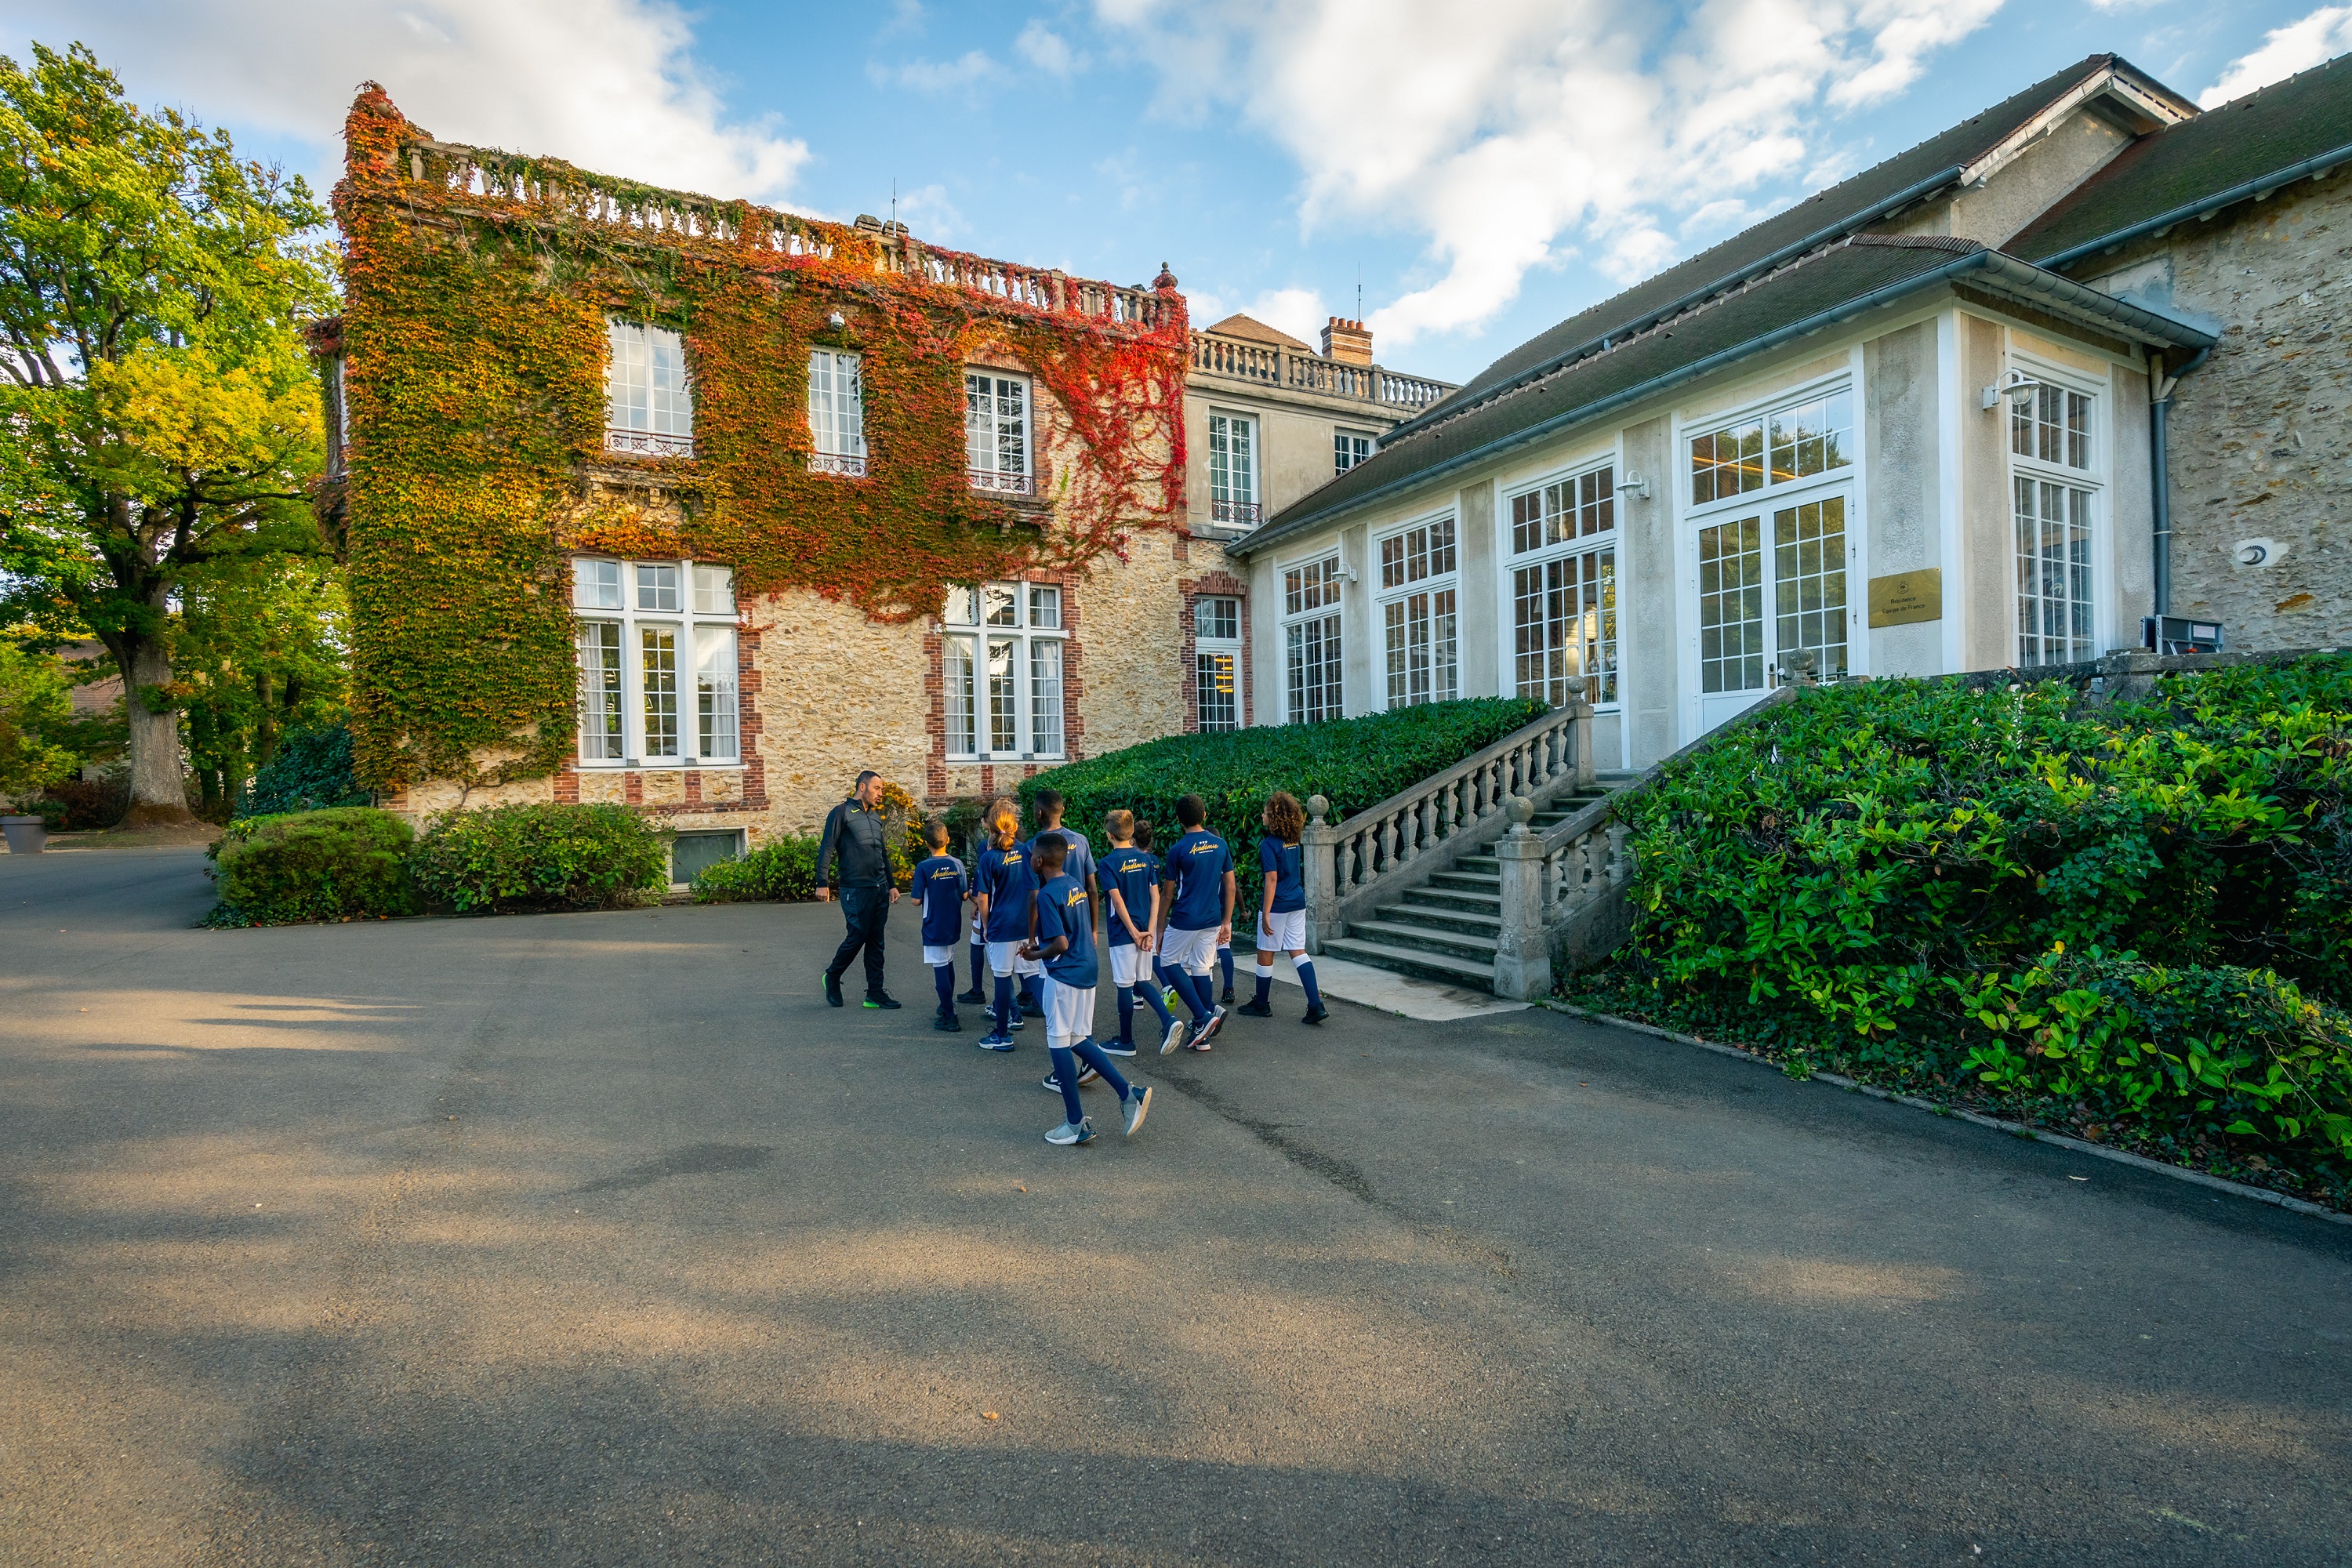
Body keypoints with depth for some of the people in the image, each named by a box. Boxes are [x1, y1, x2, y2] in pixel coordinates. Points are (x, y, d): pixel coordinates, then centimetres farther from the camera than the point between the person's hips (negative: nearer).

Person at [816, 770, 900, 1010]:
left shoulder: (876, 817, 17)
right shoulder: (842, 812, -4)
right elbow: (826, 848, -9)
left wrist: (891, 885, 21)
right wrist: (823, 883, -16)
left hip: (880, 889, 7)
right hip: (856, 889, -7)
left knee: (876, 942, 7)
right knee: (857, 936, -3)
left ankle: (875, 993, 11)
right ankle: (832, 976, 22)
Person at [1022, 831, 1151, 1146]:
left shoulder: (1047, 895, -18)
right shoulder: (1075, 885, 9)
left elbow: (1061, 945, -22)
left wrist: (1035, 955, -4)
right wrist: (1041, 944, 18)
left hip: (1064, 976, -9)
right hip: (1086, 970, 9)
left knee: (1058, 1044, 3)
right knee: (1078, 1040, 16)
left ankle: (1076, 1123, 10)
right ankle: (1129, 1094, 10)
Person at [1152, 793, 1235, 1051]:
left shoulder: (1178, 850, -10)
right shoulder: (1220, 845, 4)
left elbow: (1169, 895, -5)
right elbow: (1230, 887, 6)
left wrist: (1161, 928, 4)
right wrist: (1226, 922, 13)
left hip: (1185, 920, -5)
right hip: (1212, 920, 5)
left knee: (1172, 964, 12)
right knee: (1201, 970, 11)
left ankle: (1204, 1016, -1)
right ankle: (1203, 1035, 12)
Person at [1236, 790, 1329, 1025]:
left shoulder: (1268, 844, -15)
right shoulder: (1293, 841, 6)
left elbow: (1272, 879, -20)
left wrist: (1265, 914, -19)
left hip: (1277, 905, -7)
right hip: (1298, 903, 7)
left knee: (1265, 954, 8)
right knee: (1298, 951, 8)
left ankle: (1261, 1004, 22)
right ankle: (1316, 1005, -1)